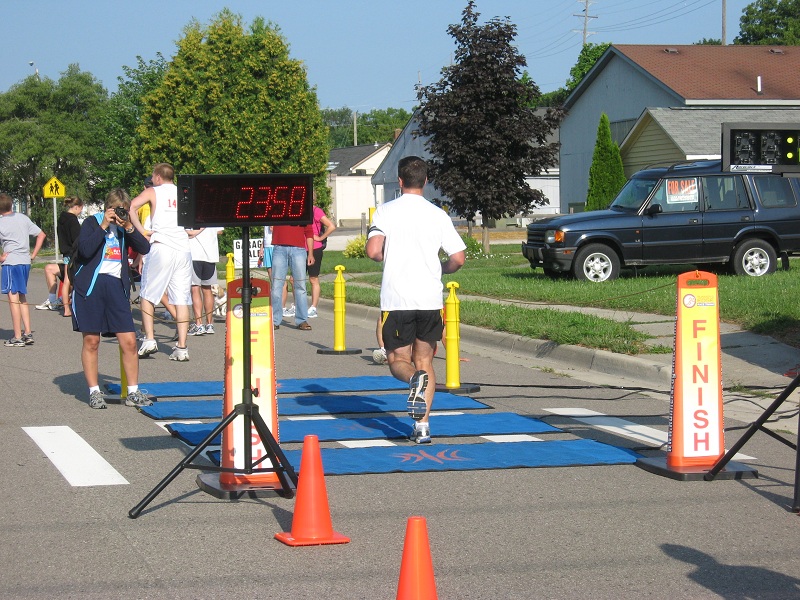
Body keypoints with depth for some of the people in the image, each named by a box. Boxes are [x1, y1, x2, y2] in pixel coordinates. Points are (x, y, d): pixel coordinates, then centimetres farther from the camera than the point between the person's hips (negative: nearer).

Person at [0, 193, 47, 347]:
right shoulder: (23, 218, 10)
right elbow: (41, 235, 14)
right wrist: (33, 255, 13)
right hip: (26, 262, 6)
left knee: (13, 298, -2)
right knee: (22, 298, 17)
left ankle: (18, 337, -2)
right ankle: (28, 333, 15)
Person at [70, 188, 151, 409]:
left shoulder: (125, 226, 13)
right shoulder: (92, 223, 0)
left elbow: (144, 248, 1)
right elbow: (85, 250, -16)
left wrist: (128, 227, -10)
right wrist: (104, 225, -16)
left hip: (116, 285, 3)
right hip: (91, 284, -3)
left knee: (129, 341, -3)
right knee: (91, 341, 1)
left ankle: (133, 392, 5)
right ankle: (94, 392, 10)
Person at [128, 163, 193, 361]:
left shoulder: (153, 192, 8)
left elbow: (131, 207, -8)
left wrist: (141, 231, -4)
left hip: (161, 247, -3)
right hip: (184, 249, 3)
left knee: (147, 295, 9)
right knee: (181, 298, 3)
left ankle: (149, 339, -1)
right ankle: (181, 347, -2)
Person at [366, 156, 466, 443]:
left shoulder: (385, 211, -2)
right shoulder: (438, 214, 3)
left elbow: (373, 251, -14)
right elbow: (458, 259, 0)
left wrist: (387, 256, 9)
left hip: (396, 299, -2)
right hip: (430, 299, 2)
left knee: (398, 360, 11)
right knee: (425, 360, 13)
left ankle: (416, 379, -25)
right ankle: (423, 426, 2)